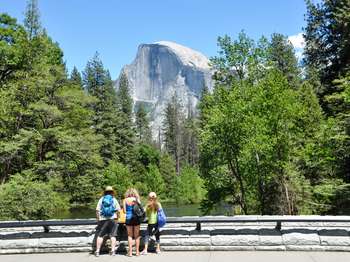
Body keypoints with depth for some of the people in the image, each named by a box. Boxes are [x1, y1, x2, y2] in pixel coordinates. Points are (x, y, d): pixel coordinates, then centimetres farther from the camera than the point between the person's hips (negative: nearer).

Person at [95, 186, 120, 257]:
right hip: (112, 219, 0)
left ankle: (97, 251, 7)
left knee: (100, 235, 6)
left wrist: (98, 218, 9)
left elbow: (97, 210, -1)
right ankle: (113, 250, 5)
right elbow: (118, 210, -2)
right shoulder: (114, 199, 3)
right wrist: (116, 217, 10)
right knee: (112, 235, 6)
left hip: (103, 219, 0)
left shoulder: (101, 199, 5)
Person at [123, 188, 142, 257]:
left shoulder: (125, 200, 0)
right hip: (136, 218, 0)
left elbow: (124, 211, 0)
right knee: (137, 235, 10)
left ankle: (130, 252, 6)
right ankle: (137, 251, 13)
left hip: (128, 218, 0)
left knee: (130, 235, 8)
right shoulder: (137, 199, 0)